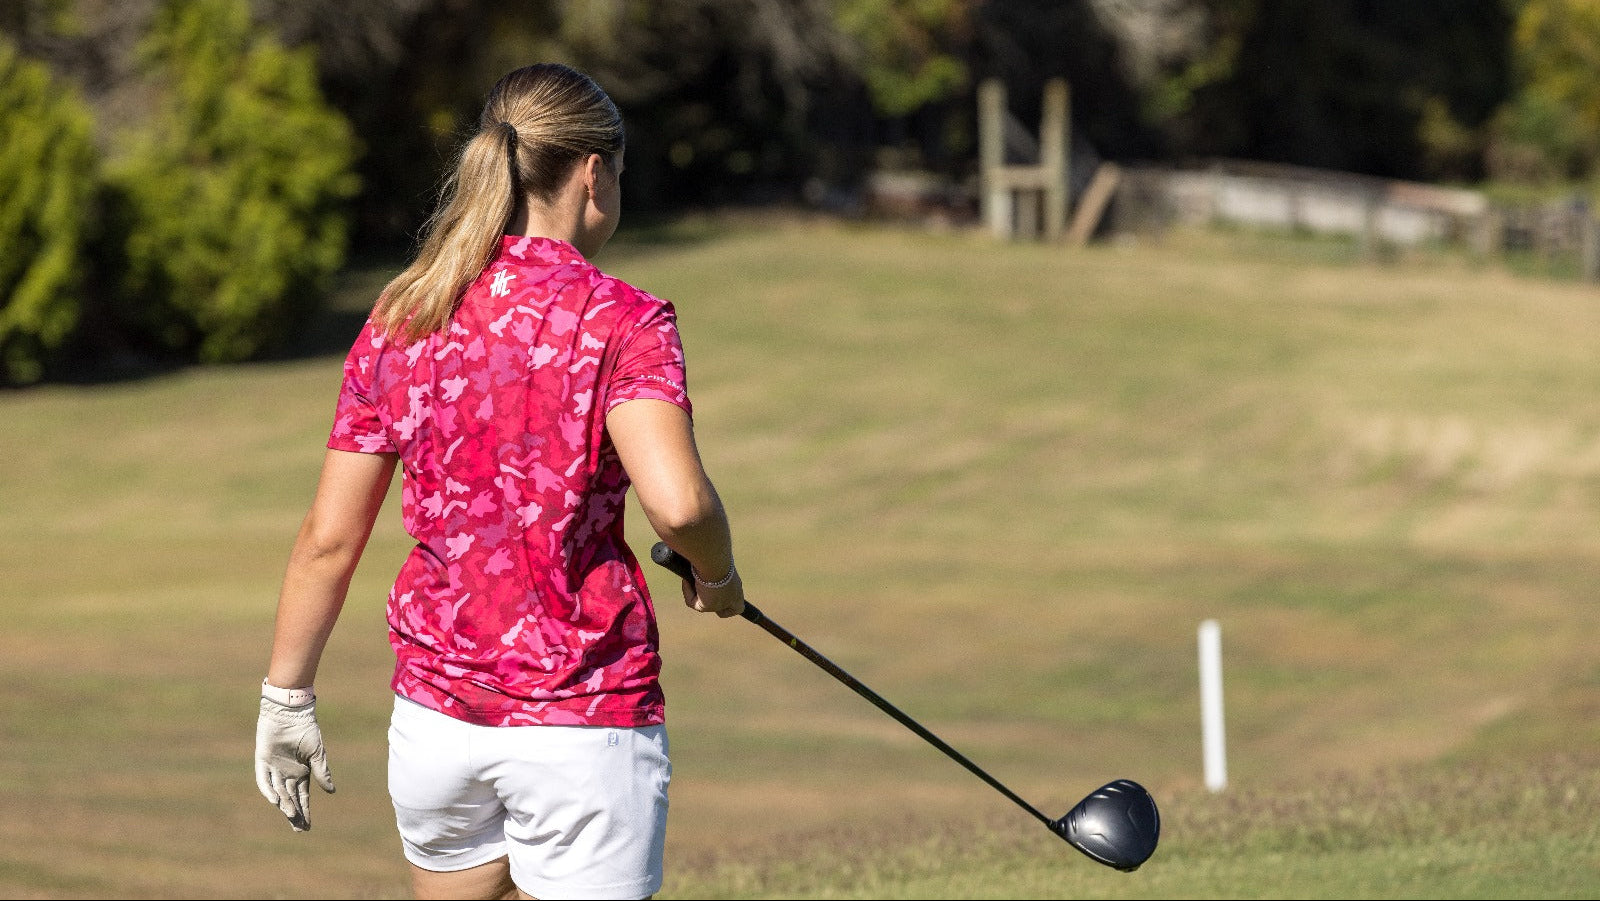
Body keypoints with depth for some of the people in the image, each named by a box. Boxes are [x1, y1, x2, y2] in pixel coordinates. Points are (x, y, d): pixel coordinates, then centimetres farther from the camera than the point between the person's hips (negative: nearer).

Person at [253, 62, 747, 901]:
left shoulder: (397, 321, 3)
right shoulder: (620, 320, -10)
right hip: (586, 722, -5)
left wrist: (285, 696, 13)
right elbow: (677, 502, -25)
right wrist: (717, 576, -3)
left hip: (434, 712, 5)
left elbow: (329, 537, 4)